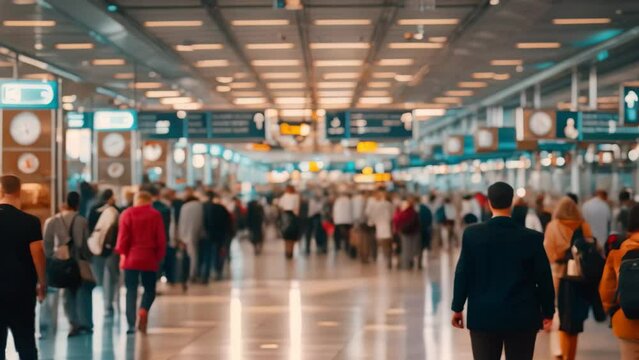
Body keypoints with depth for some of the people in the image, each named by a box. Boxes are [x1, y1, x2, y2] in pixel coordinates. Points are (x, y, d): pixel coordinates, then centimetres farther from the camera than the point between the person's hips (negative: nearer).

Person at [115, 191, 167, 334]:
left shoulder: (127, 214, 2)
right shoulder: (156, 215, 0)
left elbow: (123, 236, -5)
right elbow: (161, 239, -1)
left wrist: (122, 254, 1)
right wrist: (159, 256, 7)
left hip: (131, 258, 1)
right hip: (150, 259, -1)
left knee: (131, 290, 5)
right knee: (149, 289, 11)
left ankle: (131, 324, -3)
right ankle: (143, 310, -17)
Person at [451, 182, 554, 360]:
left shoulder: (472, 234, -6)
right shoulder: (532, 238, -7)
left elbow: (462, 274, -2)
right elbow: (543, 278, -2)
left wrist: (457, 307, 9)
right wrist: (548, 311, 10)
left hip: (483, 316, 0)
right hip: (522, 317, 0)